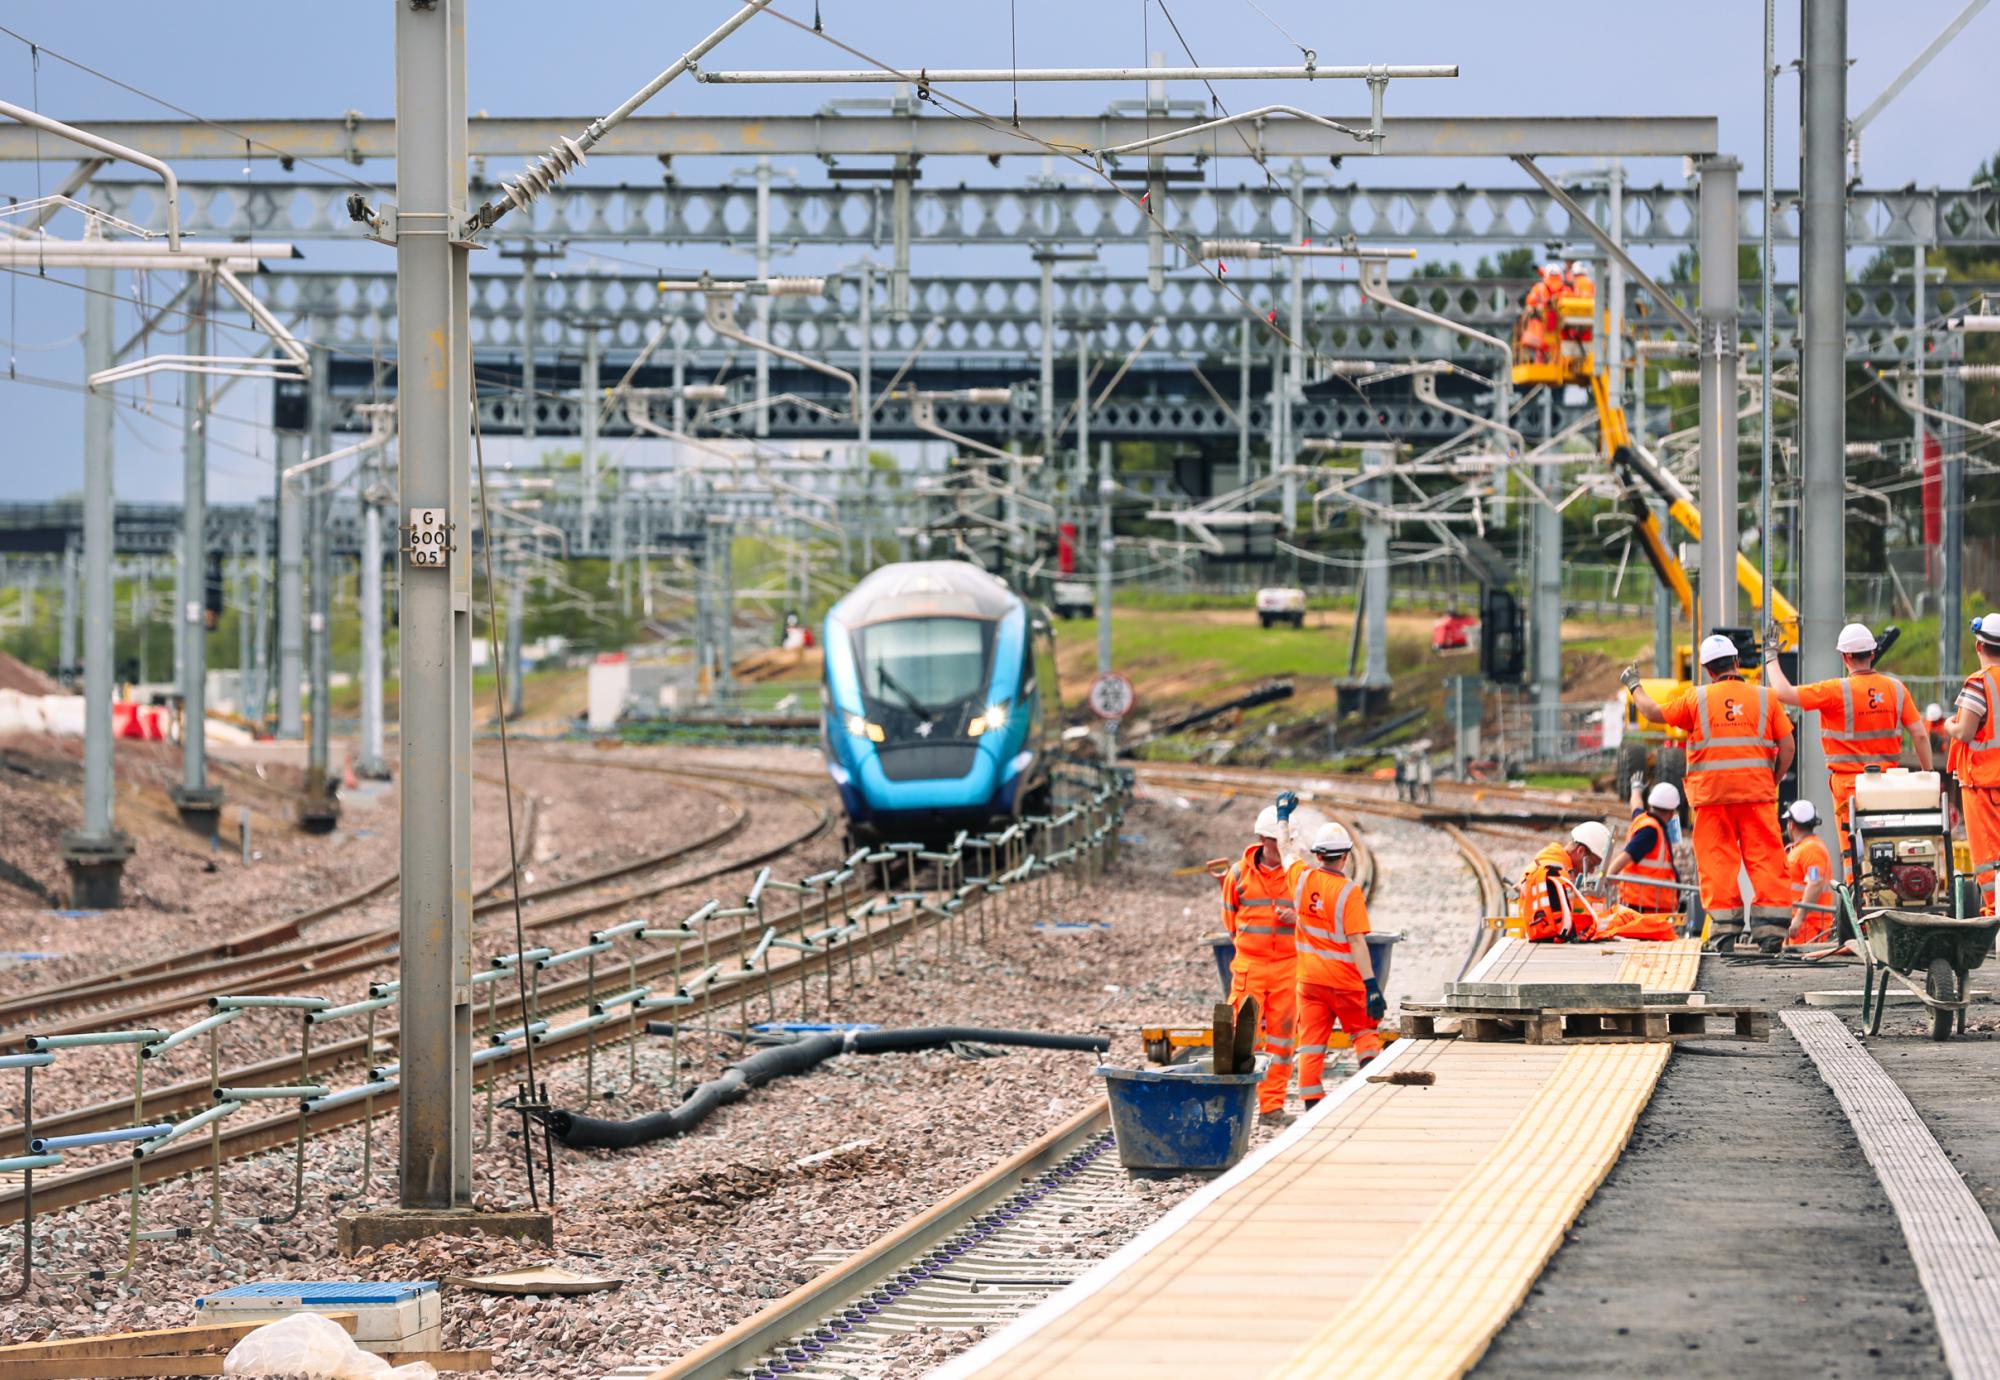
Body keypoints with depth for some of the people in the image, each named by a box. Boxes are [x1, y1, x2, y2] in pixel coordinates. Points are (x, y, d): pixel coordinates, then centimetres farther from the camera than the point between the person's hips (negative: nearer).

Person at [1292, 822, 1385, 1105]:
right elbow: (1357, 942, -20)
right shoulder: (1349, 891, -15)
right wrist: (1371, 984, -21)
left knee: (1311, 1043, 6)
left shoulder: (1303, 879, -3)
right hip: (1345, 980, -4)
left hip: (1310, 978, 4)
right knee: (1364, 1033, 11)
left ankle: (1311, 1103, 4)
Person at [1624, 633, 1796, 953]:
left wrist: (1634, 686, 30)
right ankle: (1771, 930, -5)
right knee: (1764, 859, 1)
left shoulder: (1697, 699, 2)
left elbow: (1655, 713, 13)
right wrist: (1773, 781, 13)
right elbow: (1787, 746, 2)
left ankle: (1725, 931, -1)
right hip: (1756, 791, 1)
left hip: (1711, 794, -1)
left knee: (1717, 861, 3)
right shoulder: (1765, 698, 5)